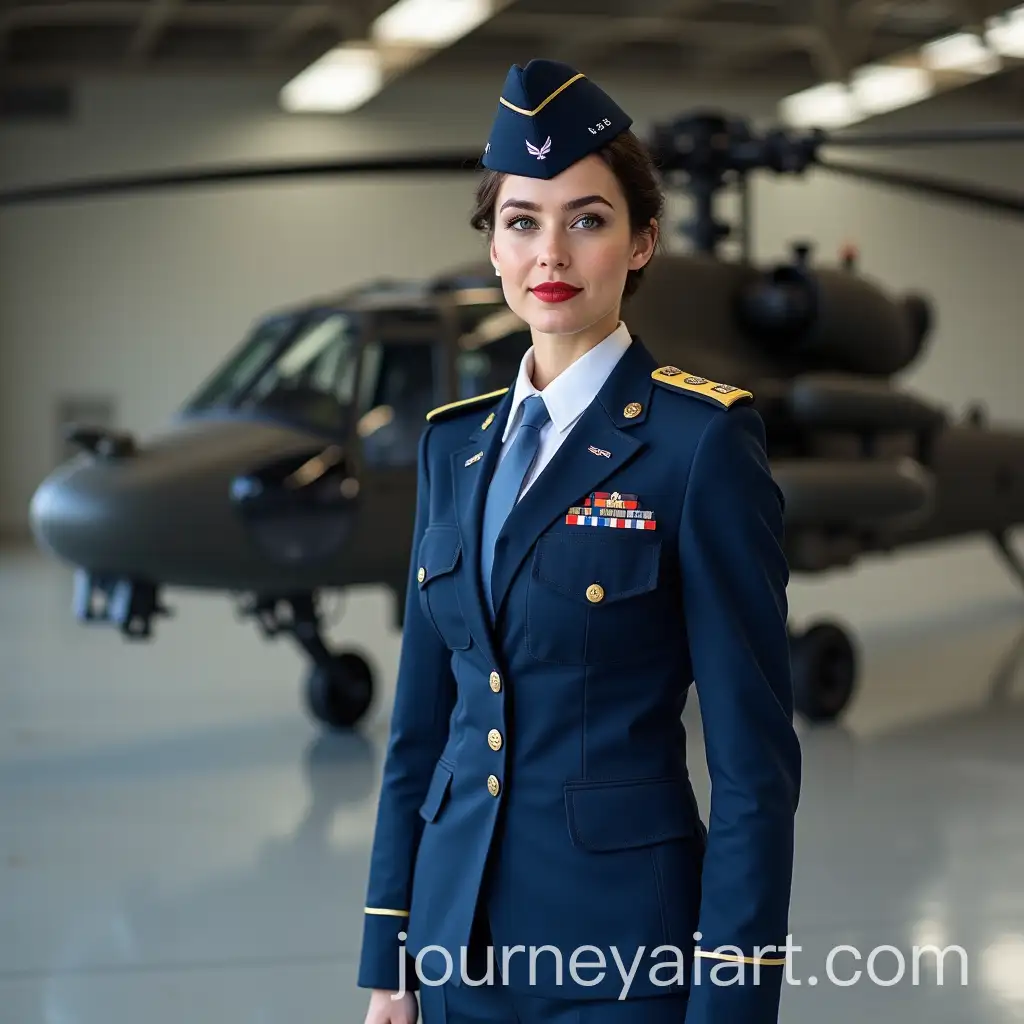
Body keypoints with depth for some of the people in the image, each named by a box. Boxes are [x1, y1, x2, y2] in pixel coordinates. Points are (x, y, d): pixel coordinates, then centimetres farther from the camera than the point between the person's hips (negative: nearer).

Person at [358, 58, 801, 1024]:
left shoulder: (702, 439, -10)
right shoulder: (456, 441, 7)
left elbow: (754, 754, -12)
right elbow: (421, 717, 11)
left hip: (622, 942, -5)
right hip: (465, 927, 5)